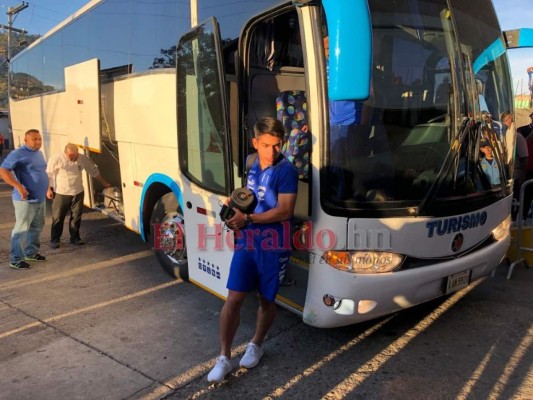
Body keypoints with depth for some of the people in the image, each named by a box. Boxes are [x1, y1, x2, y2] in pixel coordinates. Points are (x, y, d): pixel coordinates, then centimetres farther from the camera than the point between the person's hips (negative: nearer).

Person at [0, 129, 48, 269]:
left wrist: (46, 189, 21)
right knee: (21, 229, -3)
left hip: (40, 198, 9)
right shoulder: (18, 154, -14)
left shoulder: (39, 153, 13)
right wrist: (18, 186, -29)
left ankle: (31, 252, 32)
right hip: (25, 200, -9)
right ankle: (15, 259, 6)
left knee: (36, 227, 17)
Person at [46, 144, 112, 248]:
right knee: (58, 217, 4)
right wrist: (49, 189, -7)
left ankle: (75, 237, 25)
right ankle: (55, 239, 17)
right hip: (61, 193, -3)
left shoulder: (83, 159, -6)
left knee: (76, 217, 11)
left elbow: (94, 171, 6)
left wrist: (104, 183, 10)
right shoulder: (56, 159, -15)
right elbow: (49, 175, -5)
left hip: (77, 193, 3)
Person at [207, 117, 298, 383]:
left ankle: (255, 346, 38)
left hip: (273, 247, -4)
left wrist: (247, 218, -21)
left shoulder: (286, 171, -13)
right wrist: (236, 211, 4)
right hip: (246, 243, 4)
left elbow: (284, 211, -20)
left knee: (266, 300, 14)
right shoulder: (252, 164, 7)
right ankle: (224, 357, 14)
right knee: (233, 299, 1)